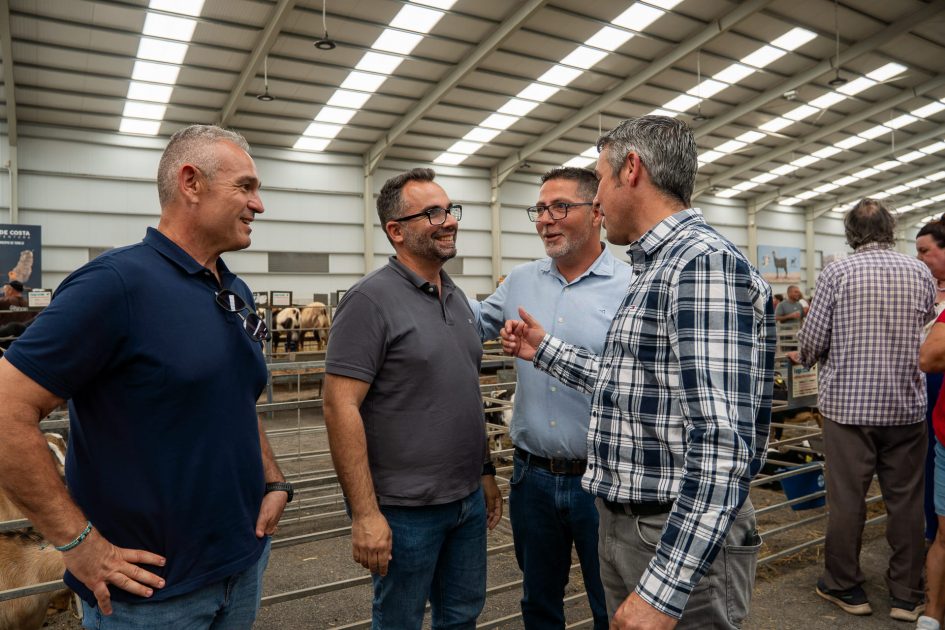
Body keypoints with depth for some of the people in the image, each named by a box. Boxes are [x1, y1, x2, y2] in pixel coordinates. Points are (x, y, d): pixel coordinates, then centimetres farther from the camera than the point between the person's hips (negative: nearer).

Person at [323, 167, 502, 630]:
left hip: (468, 500, 7)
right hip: (405, 509, -7)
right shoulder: (371, 299, -15)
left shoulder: (457, 298, 8)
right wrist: (365, 513, -21)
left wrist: (486, 472, 15)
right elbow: (340, 407, -19)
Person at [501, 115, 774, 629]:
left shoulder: (703, 263, -21)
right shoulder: (656, 269, 11)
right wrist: (544, 351, 25)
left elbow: (722, 446, -27)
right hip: (623, 528, 9)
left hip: (680, 545, -9)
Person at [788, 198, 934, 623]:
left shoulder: (837, 272, -8)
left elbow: (813, 339, -9)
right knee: (905, 500, 12)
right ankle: (906, 595, 23)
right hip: (907, 405, 3)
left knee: (846, 497, 7)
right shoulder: (920, 273, 2)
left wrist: (803, 358, 13)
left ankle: (844, 587, 20)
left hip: (848, 404, -3)